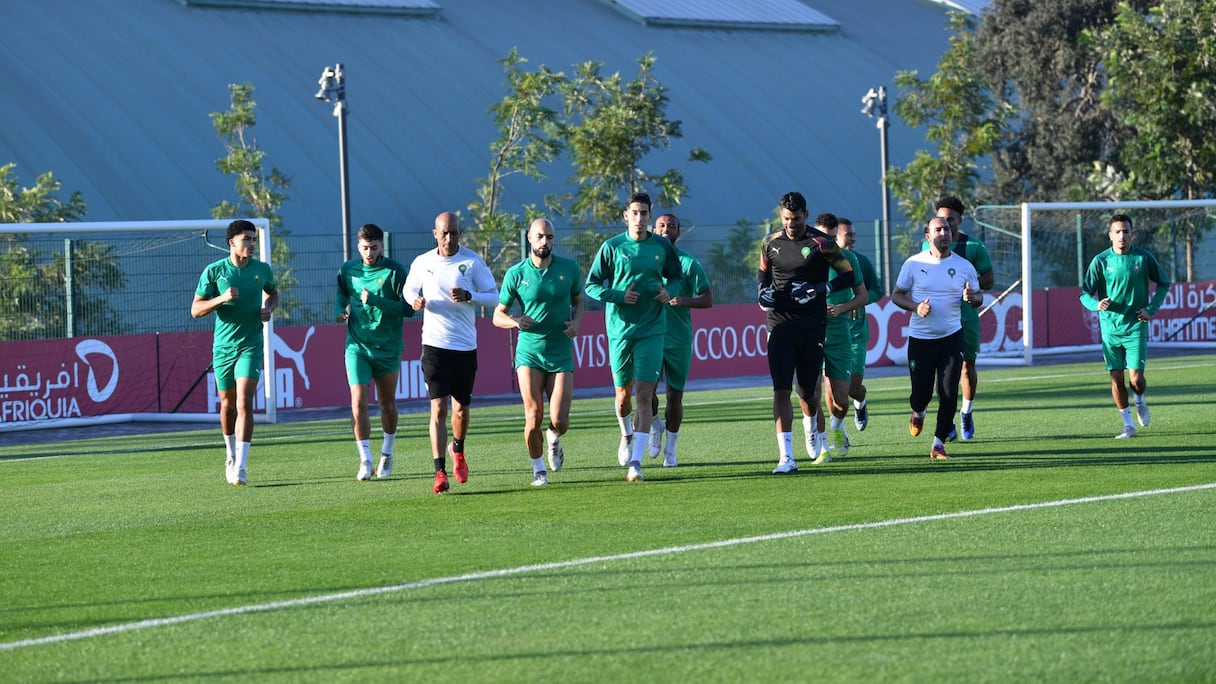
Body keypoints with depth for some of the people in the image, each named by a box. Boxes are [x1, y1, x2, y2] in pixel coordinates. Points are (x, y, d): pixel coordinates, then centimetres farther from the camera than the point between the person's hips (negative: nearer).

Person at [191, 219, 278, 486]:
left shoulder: (262, 270, 2)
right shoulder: (214, 271, -4)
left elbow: (272, 293, 24)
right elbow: (196, 309, -4)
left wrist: (268, 308, 1)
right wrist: (222, 298, -21)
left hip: (251, 346, -1)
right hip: (223, 346, 1)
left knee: (244, 403, -16)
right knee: (227, 403, 13)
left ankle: (240, 467, -21)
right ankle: (231, 454, 38)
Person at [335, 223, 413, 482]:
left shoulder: (395, 272, -9)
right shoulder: (348, 270, 2)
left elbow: (408, 308, -13)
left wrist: (376, 301, -23)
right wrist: (340, 310, 1)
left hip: (388, 348, -1)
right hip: (357, 346, 1)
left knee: (387, 404, 11)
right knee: (358, 402, -13)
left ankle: (387, 454, 32)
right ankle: (365, 460, -10)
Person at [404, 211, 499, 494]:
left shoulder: (472, 262, -3)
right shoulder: (421, 263, 2)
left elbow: (494, 297, -1)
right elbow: (409, 289, 19)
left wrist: (469, 296, -20)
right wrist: (415, 300, -5)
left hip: (466, 346, 0)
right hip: (434, 344, 0)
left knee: (461, 408, 10)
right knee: (439, 407, -11)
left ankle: (457, 450, 40)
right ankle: (440, 472, -12)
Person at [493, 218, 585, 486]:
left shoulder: (569, 268, 1)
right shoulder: (516, 274, -3)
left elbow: (578, 300, 17)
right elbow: (498, 315, 4)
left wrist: (576, 322, -4)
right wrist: (513, 321, -19)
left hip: (561, 354, 1)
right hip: (529, 353, -1)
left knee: (560, 421, -7)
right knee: (534, 418, -10)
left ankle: (553, 439, 30)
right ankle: (538, 469, 13)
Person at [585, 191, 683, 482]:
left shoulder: (662, 246, 3)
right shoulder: (612, 247, -1)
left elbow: (676, 275, 18)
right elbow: (591, 285, 2)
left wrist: (669, 292, -3)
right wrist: (618, 296, -14)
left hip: (652, 330, 0)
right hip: (620, 329, 0)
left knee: (644, 394, -10)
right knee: (623, 394, 9)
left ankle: (636, 461, -10)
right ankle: (627, 434, 43)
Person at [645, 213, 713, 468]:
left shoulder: (689, 263, 1)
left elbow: (707, 300, 0)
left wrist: (684, 301, -18)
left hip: (679, 339, 0)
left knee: (675, 394, 3)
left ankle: (670, 448, 17)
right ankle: (656, 426, 19)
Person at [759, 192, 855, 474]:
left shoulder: (821, 244, -5)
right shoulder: (771, 242, 6)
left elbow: (848, 274, -1)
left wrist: (821, 289, -16)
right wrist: (763, 291, 3)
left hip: (812, 324, -2)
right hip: (780, 323, 2)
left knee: (809, 388, 5)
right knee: (781, 389, -10)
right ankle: (786, 457, -13)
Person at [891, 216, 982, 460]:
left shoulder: (964, 266, 2)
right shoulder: (914, 264, -1)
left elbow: (978, 297, 11)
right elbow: (896, 295, 5)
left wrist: (972, 297, -13)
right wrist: (916, 307, -14)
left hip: (951, 336, 1)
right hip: (920, 337, -1)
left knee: (949, 393, -8)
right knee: (921, 392, -2)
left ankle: (939, 443, 4)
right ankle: (918, 413, 36)